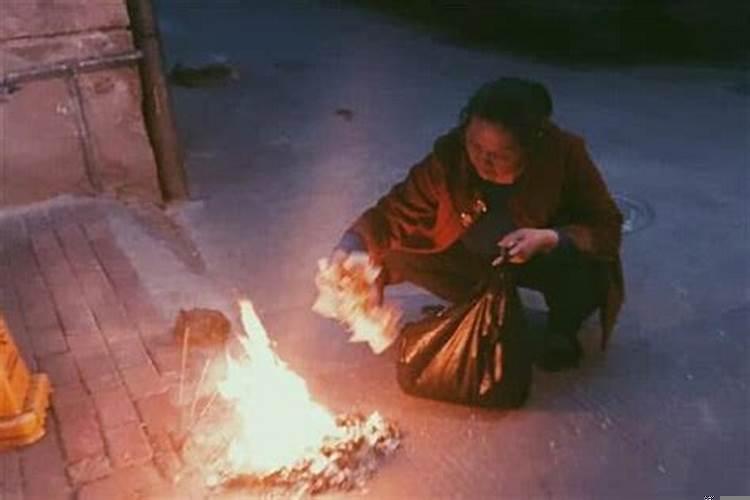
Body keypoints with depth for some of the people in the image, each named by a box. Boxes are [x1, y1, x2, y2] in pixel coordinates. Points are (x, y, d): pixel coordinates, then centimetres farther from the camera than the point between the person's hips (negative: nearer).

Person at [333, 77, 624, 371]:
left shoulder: (564, 153, -30)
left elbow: (607, 228, -21)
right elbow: (393, 213, -23)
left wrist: (549, 238, -40)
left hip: (545, 259, -2)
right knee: (398, 253, -18)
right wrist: (345, 253, -41)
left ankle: (562, 329, 3)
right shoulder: (449, 155, -28)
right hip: (475, 258, 2)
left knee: (590, 277, -34)